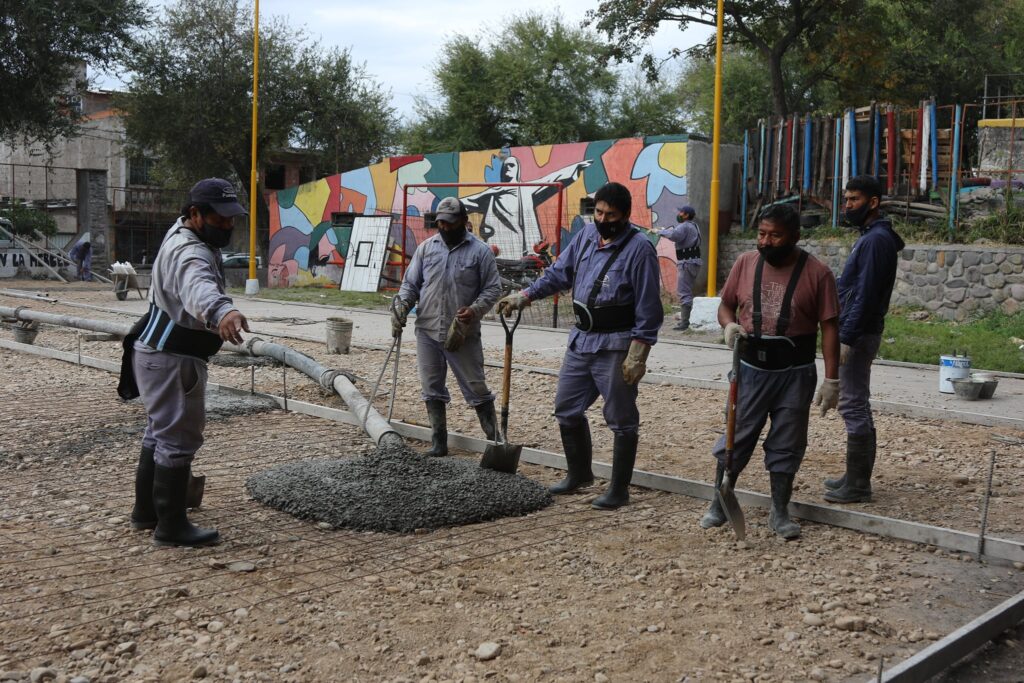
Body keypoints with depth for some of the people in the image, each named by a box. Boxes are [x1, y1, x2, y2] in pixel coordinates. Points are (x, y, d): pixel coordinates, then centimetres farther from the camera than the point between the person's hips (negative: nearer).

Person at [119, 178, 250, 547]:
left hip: (163, 354, 11)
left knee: (160, 432, 21)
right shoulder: (190, 253, -25)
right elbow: (199, 286, -49)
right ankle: (171, 526, 1)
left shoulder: (182, 231, 9)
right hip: (171, 360, -11)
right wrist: (222, 311, -69)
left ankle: (146, 511, 33)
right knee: (178, 439, -6)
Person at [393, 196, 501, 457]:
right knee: (432, 390, 8)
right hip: (427, 332, 4)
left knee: (476, 388, 3)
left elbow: (492, 288, -2)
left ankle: (495, 440, 14)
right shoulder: (426, 248, 8)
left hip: (463, 335, -3)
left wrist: (475, 310, -18)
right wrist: (402, 306, -8)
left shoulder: (480, 251, -2)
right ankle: (439, 443, 18)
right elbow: (410, 283, 11)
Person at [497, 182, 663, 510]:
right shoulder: (585, 236, 7)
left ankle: (619, 489, 16)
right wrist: (524, 296, 7)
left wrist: (637, 356, -16)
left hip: (615, 346, -7)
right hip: (581, 339, 7)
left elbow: (648, 309, -14)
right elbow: (559, 273, 17)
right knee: (566, 409, 16)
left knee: (621, 420, 3)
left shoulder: (639, 249, -13)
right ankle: (579, 473, 35)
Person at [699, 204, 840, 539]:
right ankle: (719, 505, 20)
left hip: (795, 373, -2)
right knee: (735, 437, 7)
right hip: (751, 369, 2)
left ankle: (780, 511, 23)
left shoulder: (817, 273, -7)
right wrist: (729, 324, -13)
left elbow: (829, 328, -6)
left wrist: (831, 379, -8)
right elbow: (726, 305, 11)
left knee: (786, 445, 8)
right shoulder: (745, 263, 1)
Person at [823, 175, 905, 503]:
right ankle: (856, 477, 23)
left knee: (854, 406, -7)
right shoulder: (870, 236, 17)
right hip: (855, 333, 10)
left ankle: (857, 485, -1)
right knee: (856, 405, 14)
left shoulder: (876, 240, -15)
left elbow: (866, 295, -22)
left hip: (858, 335, -10)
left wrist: (846, 338, -24)